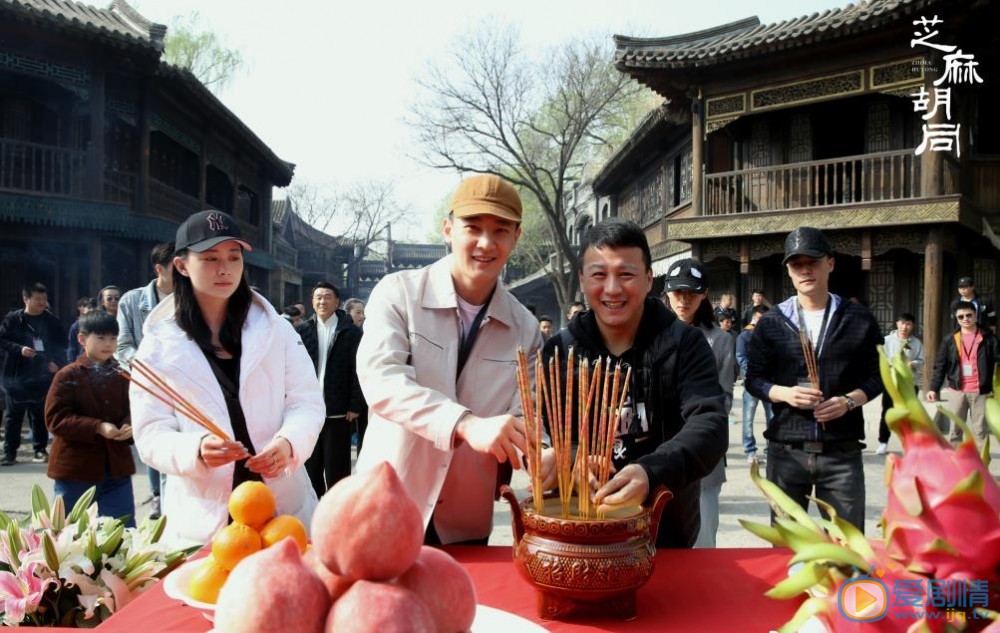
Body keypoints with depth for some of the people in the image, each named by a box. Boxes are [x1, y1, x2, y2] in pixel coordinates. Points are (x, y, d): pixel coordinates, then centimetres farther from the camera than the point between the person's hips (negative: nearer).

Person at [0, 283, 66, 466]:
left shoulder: (52, 321, 3)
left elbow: (62, 344, 10)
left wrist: (57, 362, -4)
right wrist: (19, 349, -17)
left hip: (42, 376, 1)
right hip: (17, 376, -1)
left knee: (39, 415, 9)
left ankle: (40, 449, 18)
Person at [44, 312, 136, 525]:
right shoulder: (68, 376, -6)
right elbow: (55, 419, -12)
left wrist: (129, 425, -16)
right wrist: (98, 427, -22)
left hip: (117, 467, 3)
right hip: (76, 469, -3)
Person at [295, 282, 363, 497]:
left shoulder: (351, 332, -3)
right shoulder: (301, 331, 4)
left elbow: (357, 371, -4)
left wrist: (355, 406, -8)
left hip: (339, 412, -3)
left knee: (337, 467, 5)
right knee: (310, 464, 13)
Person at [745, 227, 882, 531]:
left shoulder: (858, 318, 4)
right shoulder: (771, 323, 4)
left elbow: (876, 376, 9)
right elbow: (754, 379, 7)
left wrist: (849, 401, -10)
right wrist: (785, 394, -13)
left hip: (842, 450, 0)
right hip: (786, 449, 1)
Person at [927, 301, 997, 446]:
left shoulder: (988, 338, 1)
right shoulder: (950, 340, 5)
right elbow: (940, 366, 5)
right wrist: (933, 388, -4)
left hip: (980, 392, -1)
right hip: (956, 391, 1)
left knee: (980, 431, 6)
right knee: (955, 430, 7)